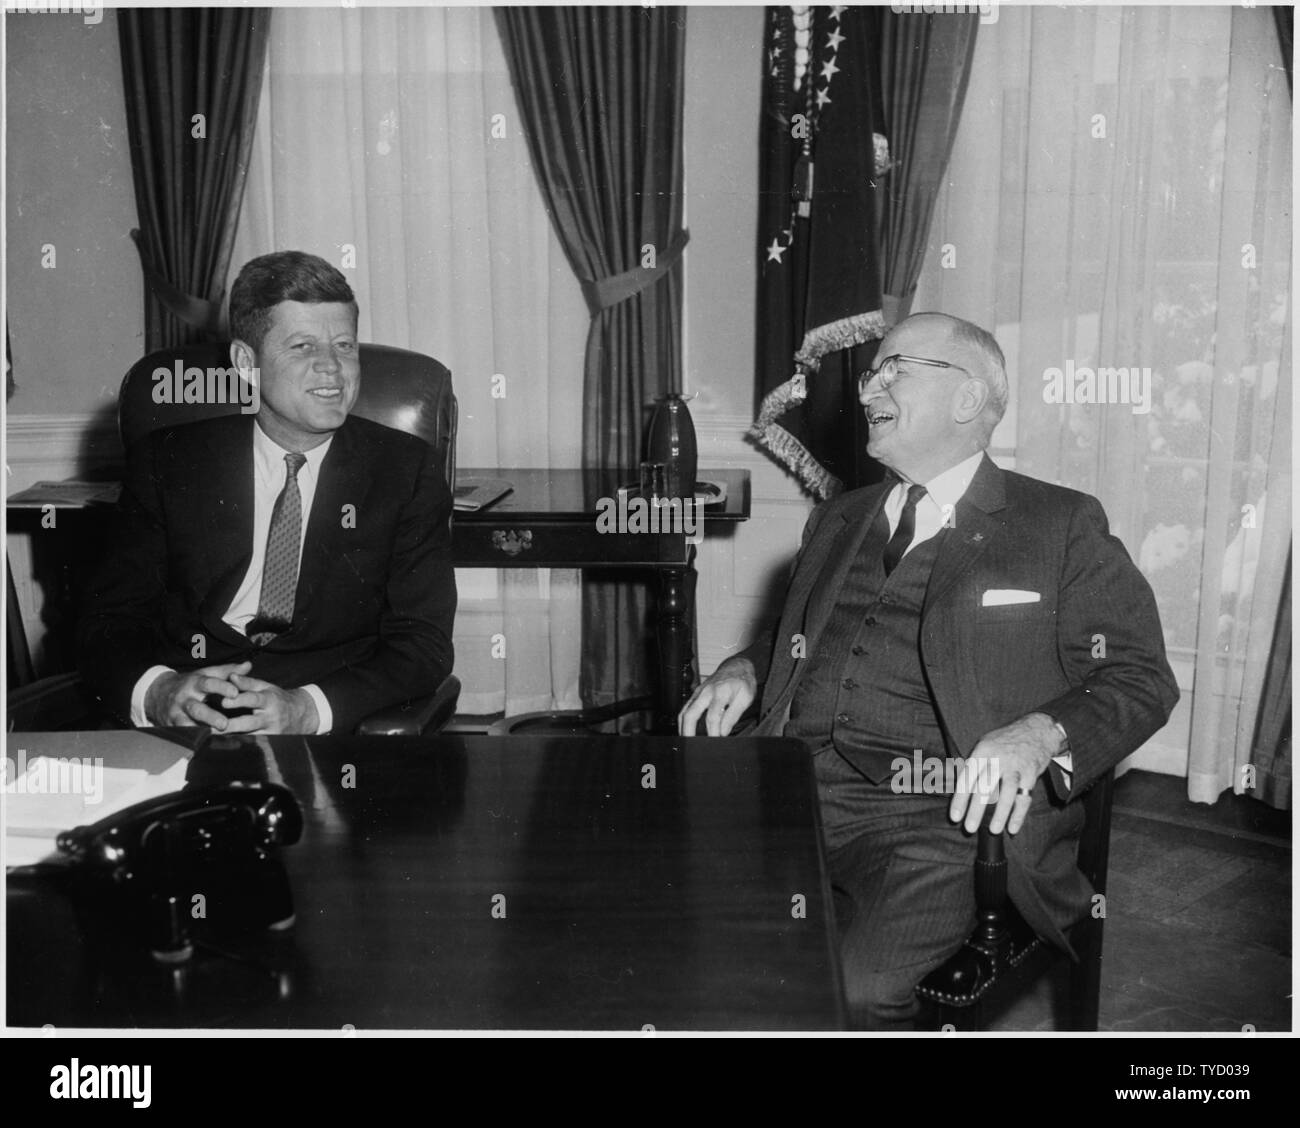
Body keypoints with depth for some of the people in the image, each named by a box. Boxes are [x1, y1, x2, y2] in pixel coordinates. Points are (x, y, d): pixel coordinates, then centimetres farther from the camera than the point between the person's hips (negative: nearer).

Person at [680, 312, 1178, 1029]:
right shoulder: (837, 521, 23)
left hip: (943, 814, -4)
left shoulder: (1060, 526, 6)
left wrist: (1039, 735, -17)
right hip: (795, 783, 5)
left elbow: (1142, 679, 2)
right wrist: (746, 670, 12)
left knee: (850, 987, -27)